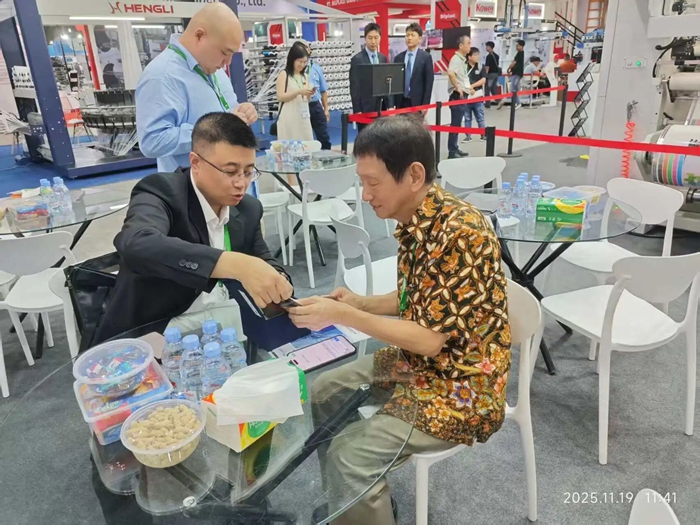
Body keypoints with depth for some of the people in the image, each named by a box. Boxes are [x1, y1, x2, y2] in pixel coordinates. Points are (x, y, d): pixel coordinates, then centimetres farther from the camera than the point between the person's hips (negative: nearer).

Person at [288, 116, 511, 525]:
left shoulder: (461, 232, -27)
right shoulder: (415, 221, 0)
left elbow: (430, 338, -24)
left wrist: (342, 316, -23)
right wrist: (360, 303, -4)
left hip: (460, 388, -9)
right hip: (417, 363, 9)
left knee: (347, 460, -19)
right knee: (320, 394, 11)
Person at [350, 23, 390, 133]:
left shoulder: (383, 58, 12)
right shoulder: (357, 59, -6)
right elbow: (354, 88, -8)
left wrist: (389, 105, 9)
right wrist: (357, 110, -12)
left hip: (381, 107, 5)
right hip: (365, 108, -5)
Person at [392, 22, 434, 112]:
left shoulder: (426, 57, 1)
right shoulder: (398, 58, 10)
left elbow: (429, 82, -3)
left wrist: (425, 104, -10)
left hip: (417, 102, -3)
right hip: (400, 102, 3)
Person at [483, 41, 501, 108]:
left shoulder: (489, 56, -15)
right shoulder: (496, 55, 12)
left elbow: (487, 67, -17)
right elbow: (497, 65, 16)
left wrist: (485, 75, -14)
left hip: (490, 74, -8)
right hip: (496, 73, 8)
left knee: (487, 90, 2)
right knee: (494, 89, 11)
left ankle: (488, 104, 5)